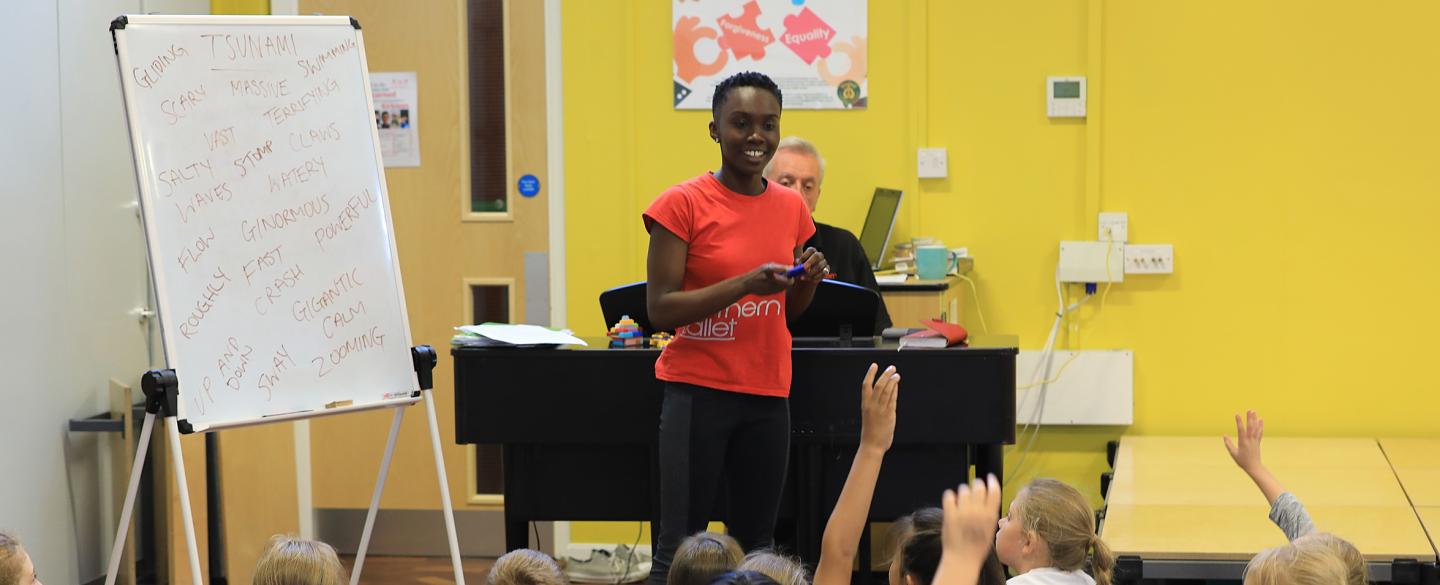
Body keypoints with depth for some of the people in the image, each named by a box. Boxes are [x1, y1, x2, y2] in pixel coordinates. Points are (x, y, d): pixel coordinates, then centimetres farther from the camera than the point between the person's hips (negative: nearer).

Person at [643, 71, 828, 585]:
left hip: (768, 393, 5)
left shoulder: (790, 206, 8)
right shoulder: (682, 204, -8)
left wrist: (808, 281, -3)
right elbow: (660, 310, -12)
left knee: (756, 543, 9)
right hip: (699, 391, -5)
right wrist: (747, 283, -21)